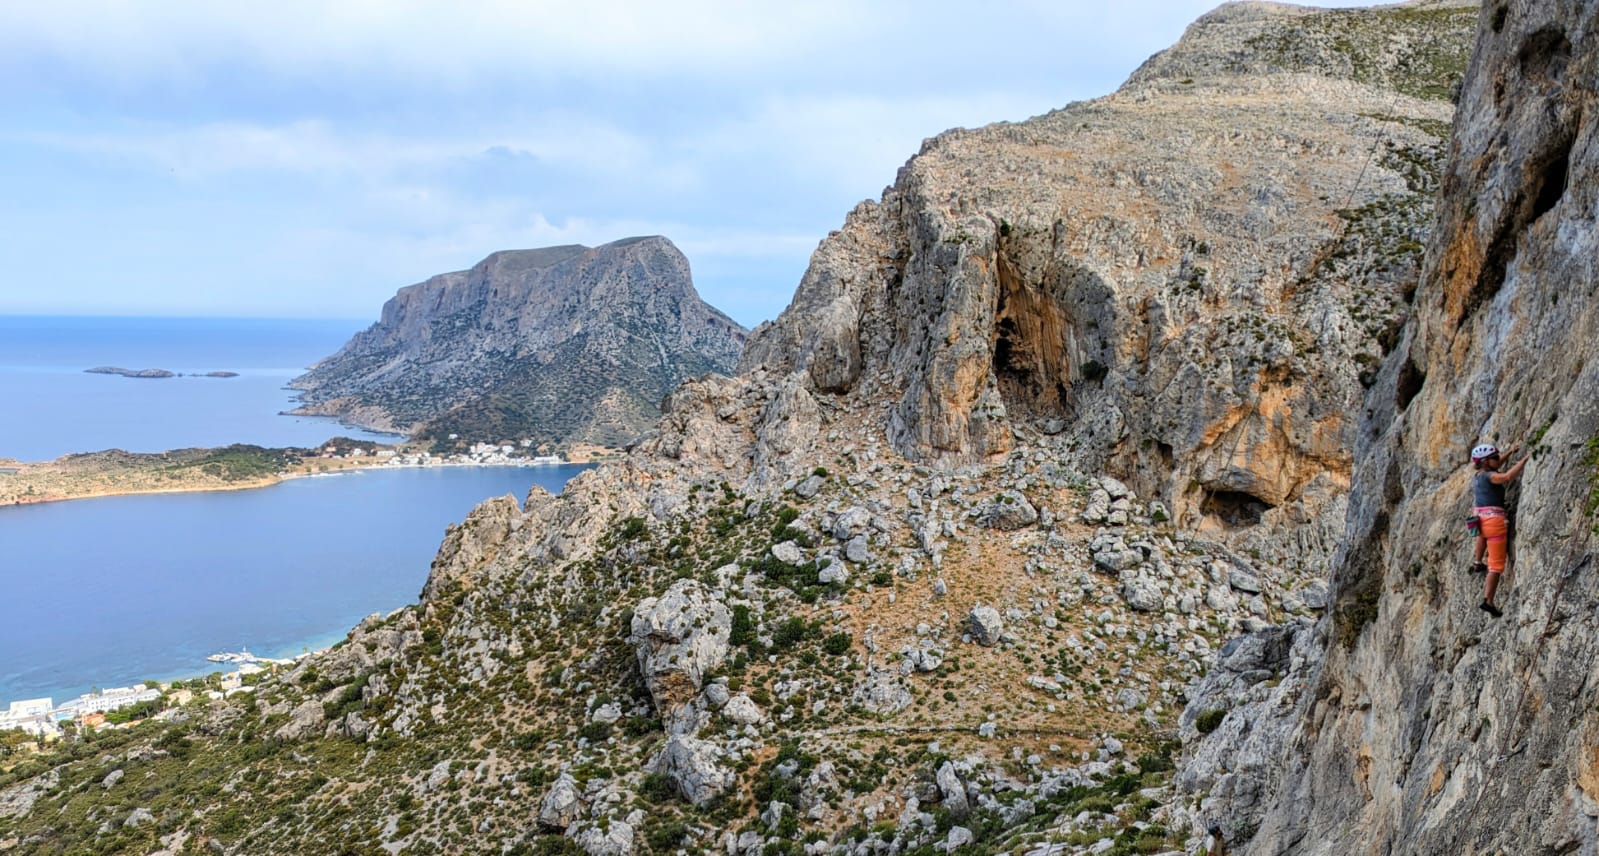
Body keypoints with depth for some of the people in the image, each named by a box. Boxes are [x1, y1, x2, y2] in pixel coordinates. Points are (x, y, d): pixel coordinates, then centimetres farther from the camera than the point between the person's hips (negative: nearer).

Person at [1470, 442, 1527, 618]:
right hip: (1494, 521, -8)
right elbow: (1508, 476, -33)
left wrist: (1510, 452, 30)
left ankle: (1477, 560, 52)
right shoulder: (1489, 477, -13)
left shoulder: (1477, 476, 11)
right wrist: (1524, 460, -21)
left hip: (1480, 520, 8)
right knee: (1496, 564, -4)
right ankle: (1488, 600, -9)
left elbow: (1494, 467, 32)